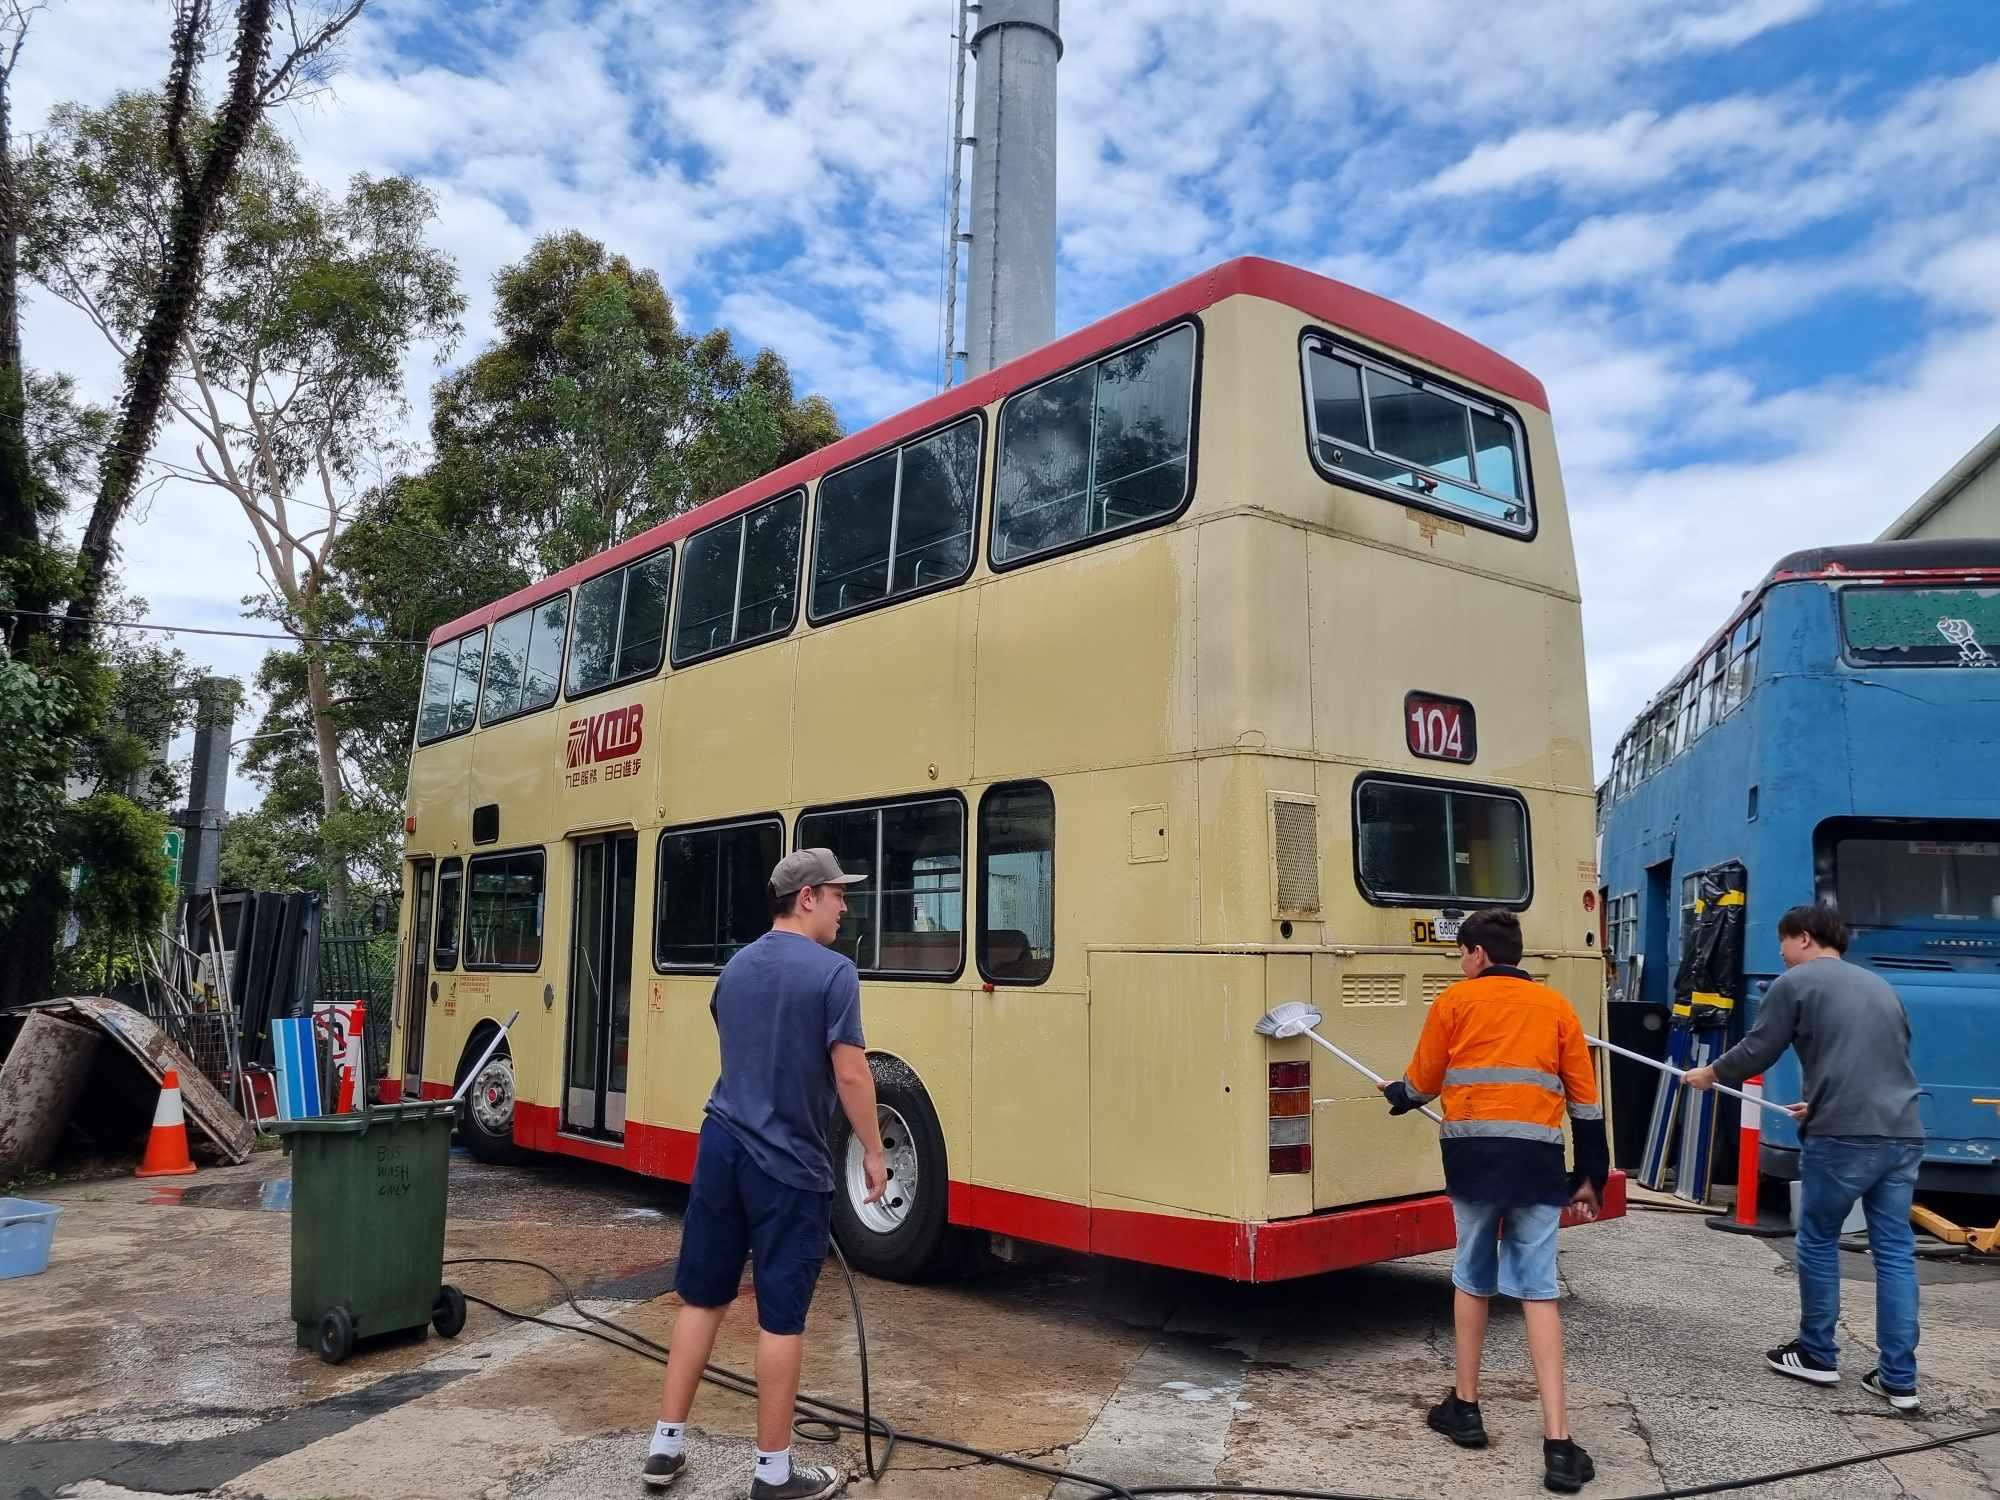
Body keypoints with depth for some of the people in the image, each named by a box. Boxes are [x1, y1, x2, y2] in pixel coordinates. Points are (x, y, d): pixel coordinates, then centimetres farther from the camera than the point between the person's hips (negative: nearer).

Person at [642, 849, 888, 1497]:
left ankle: (667, 1443, 24)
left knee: (702, 1297, 16)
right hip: (789, 1164, -7)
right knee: (781, 1318, 3)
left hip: (721, 1146, 7)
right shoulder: (833, 972, -14)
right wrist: (873, 1151, -4)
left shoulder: (735, 968, 10)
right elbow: (850, 1073, -16)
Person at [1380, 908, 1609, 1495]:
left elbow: (1421, 1084, 12)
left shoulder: (1455, 1001, 6)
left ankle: (1465, 1407, 27)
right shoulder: (1557, 1006, 12)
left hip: (1473, 1153, -1)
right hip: (1537, 1157, 1)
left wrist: (1394, 1095, 34)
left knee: (1472, 1279, 16)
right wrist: (1590, 1176, 19)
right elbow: (1585, 1101, 11)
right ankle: (1558, 1442, -3)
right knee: (1538, 1291, 2)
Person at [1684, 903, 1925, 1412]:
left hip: (1841, 1136, -6)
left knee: (1818, 1243, 11)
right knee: (1895, 1252, 9)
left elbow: (1756, 1052, 2)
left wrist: (1711, 1073, 21)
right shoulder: (1879, 986, 21)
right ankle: (1899, 1379, 10)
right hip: (1902, 1134, 6)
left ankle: (1817, 1355, 21)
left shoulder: (1794, 983, 1)